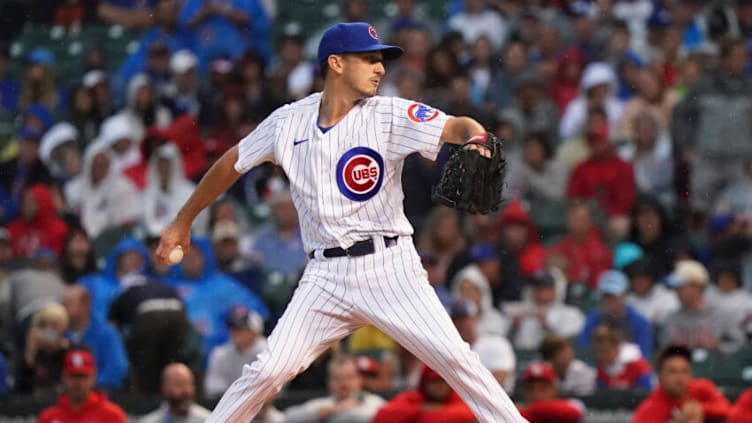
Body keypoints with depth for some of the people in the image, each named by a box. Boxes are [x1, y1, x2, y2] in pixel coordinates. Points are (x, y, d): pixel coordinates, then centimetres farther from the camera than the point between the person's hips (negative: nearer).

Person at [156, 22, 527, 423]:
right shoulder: (289, 122, 3)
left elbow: (455, 127, -19)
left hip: (389, 266, -1)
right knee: (269, 370, -7)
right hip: (327, 274, 1)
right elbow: (231, 163, 17)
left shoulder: (389, 115, -5)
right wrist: (182, 222, 23)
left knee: (453, 357, -12)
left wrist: (476, 139, -44)